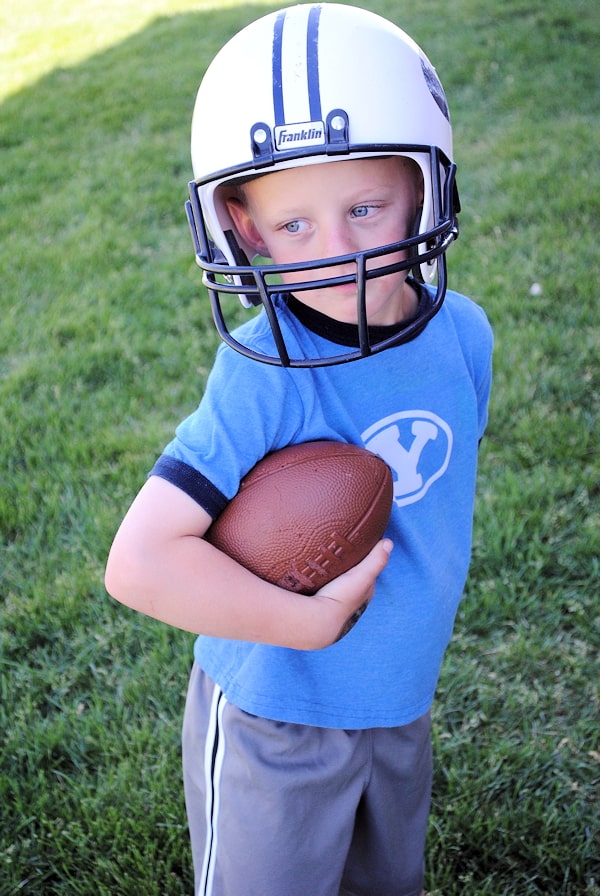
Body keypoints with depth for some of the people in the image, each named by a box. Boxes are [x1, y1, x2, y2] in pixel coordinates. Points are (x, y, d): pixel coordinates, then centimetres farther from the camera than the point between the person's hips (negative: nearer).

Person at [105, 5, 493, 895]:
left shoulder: (463, 334, -11)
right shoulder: (261, 377, -29)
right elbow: (140, 563, -34)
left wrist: (412, 616, 2)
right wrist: (312, 622, -28)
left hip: (402, 700, 5)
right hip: (275, 723, -5)